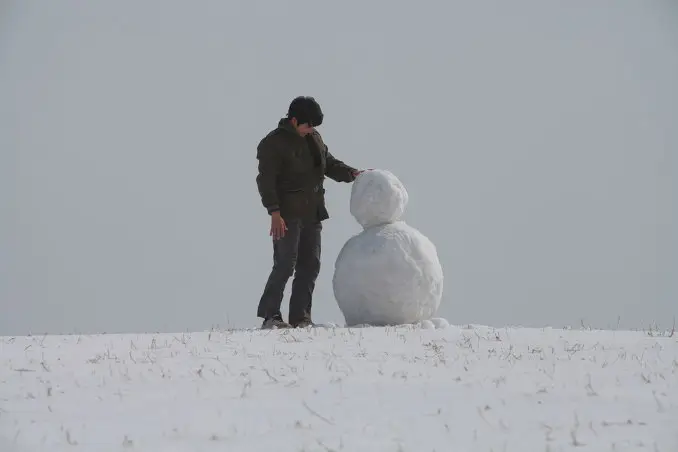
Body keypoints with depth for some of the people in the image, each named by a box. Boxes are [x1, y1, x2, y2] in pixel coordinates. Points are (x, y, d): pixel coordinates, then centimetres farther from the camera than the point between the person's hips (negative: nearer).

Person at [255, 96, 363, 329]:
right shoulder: (273, 143, -9)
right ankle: (270, 316, -6)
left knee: (310, 266, 7)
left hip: (312, 214, 8)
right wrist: (275, 213, -20)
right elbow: (266, 180, -12)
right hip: (288, 215, -8)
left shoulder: (314, 138, 13)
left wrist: (351, 173, 4)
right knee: (285, 265, -12)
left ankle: (300, 318, 12)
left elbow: (329, 163, 22)